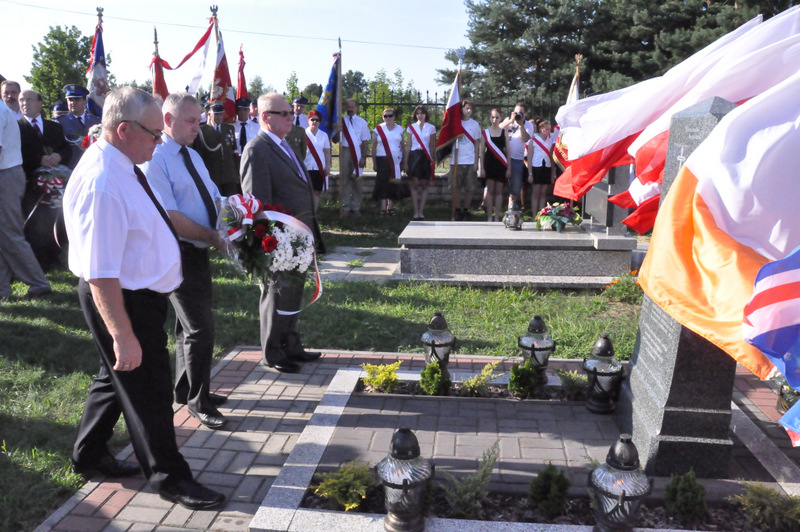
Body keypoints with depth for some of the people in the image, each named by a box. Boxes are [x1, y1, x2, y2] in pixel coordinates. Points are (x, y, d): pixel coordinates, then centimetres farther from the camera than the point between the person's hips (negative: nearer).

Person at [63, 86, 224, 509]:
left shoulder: (122, 166, 3)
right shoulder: (101, 184, -28)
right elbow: (100, 272, -29)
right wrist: (122, 334, -28)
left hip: (142, 294, 10)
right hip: (122, 302, -10)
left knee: (118, 376, 25)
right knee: (146, 388, 5)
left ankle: (89, 455, 46)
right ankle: (169, 477, 25)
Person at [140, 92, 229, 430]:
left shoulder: (193, 156, 13)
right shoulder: (155, 160, -15)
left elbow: (215, 198, 15)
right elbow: (170, 216, -22)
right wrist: (214, 237, -20)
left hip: (199, 251, 9)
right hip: (179, 254, -9)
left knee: (190, 325, 19)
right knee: (201, 329, -5)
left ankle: (186, 391, 35)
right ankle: (198, 402, 12)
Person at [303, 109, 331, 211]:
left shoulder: (324, 135, 8)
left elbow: (327, 152, 10)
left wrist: (328, 166, 3)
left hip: (320, 168, 3)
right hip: (307, 167, -3)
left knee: (316, 192, 4)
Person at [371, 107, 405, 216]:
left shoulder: (399, 129, 11)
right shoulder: (378, 129, 5)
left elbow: (403, 146, 10)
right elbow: (374, 147, 3)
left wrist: (404, 161, 3)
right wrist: (374, 162, -3)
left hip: (396, 160, 2)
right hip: (382, 159, -2)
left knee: (393, 183, 3)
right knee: (383, 182, -10)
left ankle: (390, 206, 11)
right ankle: (383, 208, -11)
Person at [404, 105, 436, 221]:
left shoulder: (431, 128, 7)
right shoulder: (411, 127, 7)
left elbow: (432, 146, 8)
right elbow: (409, 145, 8)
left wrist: (432, 161, 3)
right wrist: (406, 162, 4)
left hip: (426, 157, 0)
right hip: (414, 156, 0)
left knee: (424, 185, 0)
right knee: (415, 184, -5)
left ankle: (421, 211, 5)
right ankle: (416, 212, -3)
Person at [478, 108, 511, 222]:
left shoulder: (504, 132, 6)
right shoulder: (485, 132, 5)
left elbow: (508, 151, 7)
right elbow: (482, 151, 4)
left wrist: (509, 168, 1)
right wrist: (482, 168, -2)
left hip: (501, 164, 1)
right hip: (489, 163, -1)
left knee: (498, 191, 3)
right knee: (490, 190, 0)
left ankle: (497, 217, 7)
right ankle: (489, 217, 5)